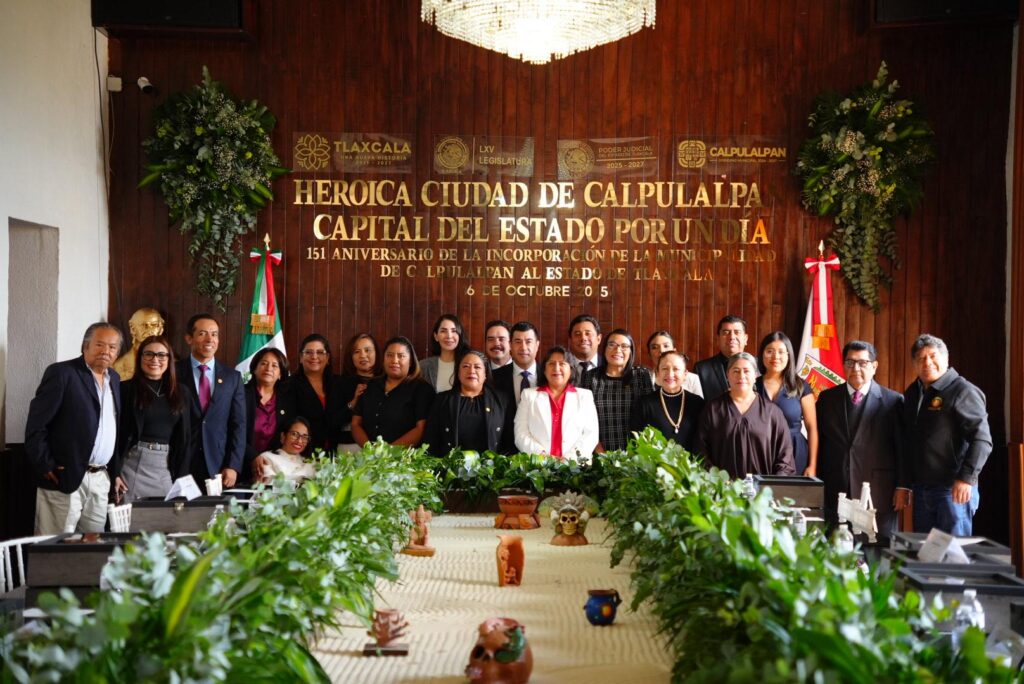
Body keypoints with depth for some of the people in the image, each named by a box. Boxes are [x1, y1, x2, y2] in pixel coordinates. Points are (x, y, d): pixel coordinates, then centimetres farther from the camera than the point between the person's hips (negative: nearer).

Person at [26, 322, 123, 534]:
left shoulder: (114, 378, 14)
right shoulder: (61, 373, -7)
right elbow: (36, 425, -10)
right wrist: (45, 467, -12)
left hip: (101, 479, 7)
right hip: (65, 477, -6)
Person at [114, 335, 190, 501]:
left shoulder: (179, 393, 10)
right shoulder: (126, 390, -1)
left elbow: (184, 437, 9)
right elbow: (115, 433, -3)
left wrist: (182, 476, 3)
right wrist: (115, 473, -9)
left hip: (167, 469, 3)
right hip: (133, 464, -3)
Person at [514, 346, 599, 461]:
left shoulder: (585, 396, 16)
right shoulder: (529, 395, 15)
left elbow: (591, 434, 6)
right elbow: (521, 435, 6)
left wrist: (570, 458, -10)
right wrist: (543, 456, -10)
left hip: (575, 465, 0)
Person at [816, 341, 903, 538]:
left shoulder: (894, 401, 2)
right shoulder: (827, 398, 10)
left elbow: (902, 448, 2)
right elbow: (816, 443, 12)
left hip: (878, 496, -2)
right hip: (833, 495, 2)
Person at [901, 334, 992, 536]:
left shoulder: (962, 391, -7)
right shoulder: (912, 394, 14)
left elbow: (982, 439, -15)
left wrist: (966, 478, -22)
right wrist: (903, 485, 14)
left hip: (954, 489, -7)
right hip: (921, 489, 7)